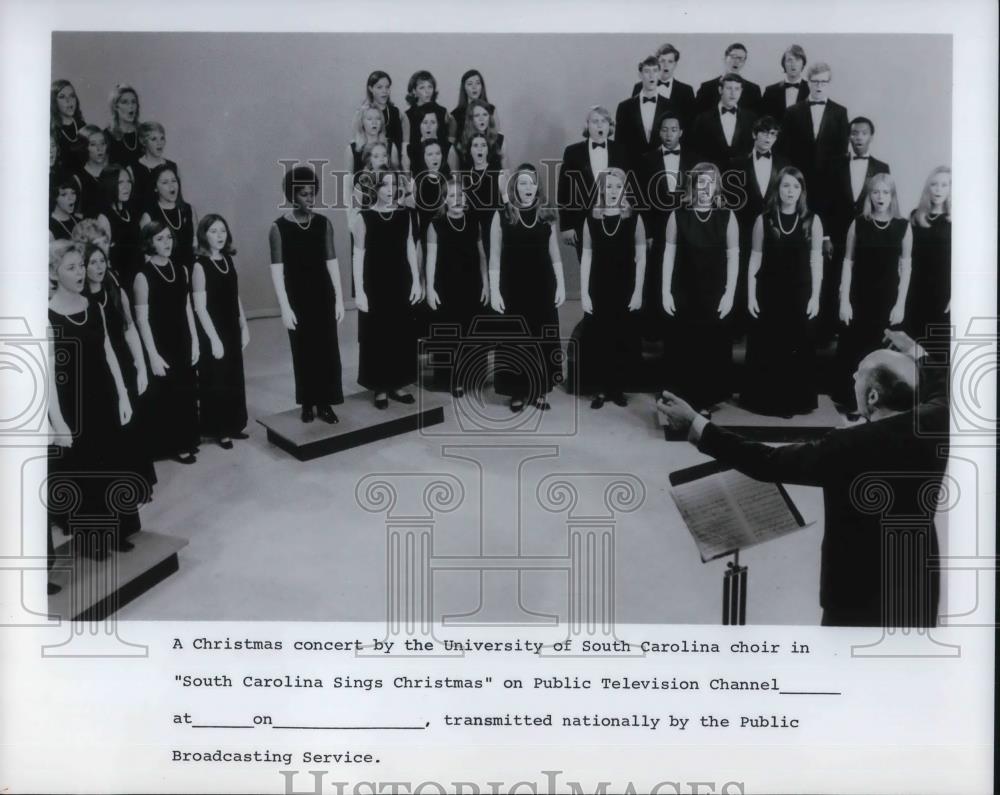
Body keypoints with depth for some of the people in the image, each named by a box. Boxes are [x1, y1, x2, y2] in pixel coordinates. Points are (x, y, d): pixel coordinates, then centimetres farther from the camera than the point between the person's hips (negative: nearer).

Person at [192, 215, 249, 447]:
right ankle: (218, 430, 15)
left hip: (232, 329, 7)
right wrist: (214, 339, -18)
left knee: (234, 378, 13)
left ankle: (232, 425, 26)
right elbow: (200, 307, -16)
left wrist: (244, 327, 11)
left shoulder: (229, 260, 5)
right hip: (213, 333, -6)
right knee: (216, 380, 4)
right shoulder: (200, 265, -14)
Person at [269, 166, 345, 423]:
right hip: (298, 299, -2)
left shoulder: (323, 223, 2)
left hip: (323, 297, 2)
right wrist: (284, 307, -13)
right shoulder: (278, 227, -7)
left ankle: (325, 403, 11)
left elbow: (332, 261, 4)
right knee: (303, 352, 6)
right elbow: (277, 270, -9)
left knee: (328, 350, 2)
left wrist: (339, 298, 2)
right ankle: (307, 403, 18)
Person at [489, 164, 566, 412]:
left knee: (542, 338, 7)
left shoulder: (546, 215, 3)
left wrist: (561, 286, 4)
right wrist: (494, 291, -8)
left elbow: (555, 256, 9)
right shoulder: (502, 216, -4)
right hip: (513, 289, -2)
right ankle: (518, 392, 14)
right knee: (515, 340, 3)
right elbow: (494, 259, -3)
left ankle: (539, 390, 17)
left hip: (542, 288, 2)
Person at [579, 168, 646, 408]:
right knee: (597, 338, 2)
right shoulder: (591, 218, 2)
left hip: (625, 289, -1)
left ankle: (618, 388, 17)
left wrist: (638, 292, -6)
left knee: (624, 339, 4)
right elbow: (586, 257, 3)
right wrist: (584, 293, -2)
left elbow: (641, 256, -1)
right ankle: (600, 389, 12)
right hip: (598, 289, 1)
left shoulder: (634, 218, -2)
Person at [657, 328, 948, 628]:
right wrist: (914, 353, 31)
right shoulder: (932, 425, -8)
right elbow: (942, 391, 17)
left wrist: (696, 427, -21)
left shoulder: (848, 447, -26)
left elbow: (768, 463, -23)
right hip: (919, 587, 7)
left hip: (862, 594, -6)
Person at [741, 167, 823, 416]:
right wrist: (750, 295, -2)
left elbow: (816, 261, 0)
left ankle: (796, 401, 16)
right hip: (769, 294, 0)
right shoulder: (763, 220, 1)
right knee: (766, 348, 4)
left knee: (797, 349, 5)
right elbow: (755, 259, 3)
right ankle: (764, 400, 15)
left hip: (800, 295, 0)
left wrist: (815, 297, -5)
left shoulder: (812, 221, 0)